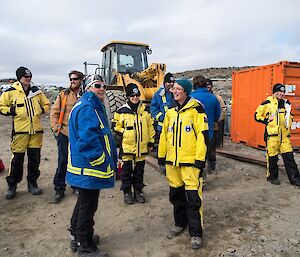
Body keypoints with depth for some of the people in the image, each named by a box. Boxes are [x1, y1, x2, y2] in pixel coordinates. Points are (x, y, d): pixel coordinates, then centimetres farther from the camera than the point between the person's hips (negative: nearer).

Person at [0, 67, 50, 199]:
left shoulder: (36, 91, 12)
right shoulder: (11, 92, 2)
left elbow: (46, 104, 22)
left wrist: (42, 110, 5)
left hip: (36, 130, 3)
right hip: (20, 130, -3)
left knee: (35, 157, 9)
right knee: (17, 158, 1)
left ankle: (32, 183, 24)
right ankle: (12, 185, 19)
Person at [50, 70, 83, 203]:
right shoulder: (63, 95, 2)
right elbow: (54, 112, 3)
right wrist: (56, 128, -4)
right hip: (65, 134, -1)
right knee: (62, 162, 3)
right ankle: (59, 189, 16)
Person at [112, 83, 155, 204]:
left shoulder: (145, 110, 7)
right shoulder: (122, 111, -3)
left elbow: (150, 127, 12)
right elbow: (115, 126, 2)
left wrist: (151, 141, 9)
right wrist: (124, 133, -8)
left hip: (141, 147, 3)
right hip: (127, 146, -2)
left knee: (139, 170, 13)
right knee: (127, 170, 7)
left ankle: (138, 191, 27)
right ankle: (127, 192, 22)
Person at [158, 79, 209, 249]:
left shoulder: (196, 109, -7)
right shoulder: (171, 112, 11)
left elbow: (203, 134, -11)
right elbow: (165, 134, 16)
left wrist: (200, 159, -15)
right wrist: (161, 155, 15)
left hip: (190, 161, -6)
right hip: (172, 160, 6)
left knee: (193, 197, -1)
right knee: (176, 194, 17)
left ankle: (196, 233, 15)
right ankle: (180, 222, 38)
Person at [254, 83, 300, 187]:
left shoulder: (286, 103, 14)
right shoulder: (267, 103, -5)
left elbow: (290, 116, 29)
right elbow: (257, 115, -3)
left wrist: (289, 122, 10)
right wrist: (267, 121, -11)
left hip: (285, 134, 5)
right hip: (272, 134, -5)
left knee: (289, 156, 5)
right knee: (272, 157, 3)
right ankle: (272, 177, 19)